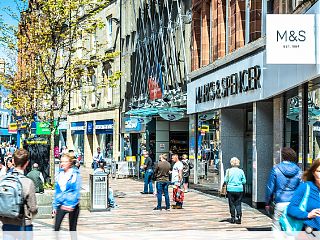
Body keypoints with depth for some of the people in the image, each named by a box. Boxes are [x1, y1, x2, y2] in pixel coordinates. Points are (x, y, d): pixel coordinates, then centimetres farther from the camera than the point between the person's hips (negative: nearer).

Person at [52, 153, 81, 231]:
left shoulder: (75, 174, -8)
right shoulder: (59, 174, 7)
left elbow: (76, 192, -12)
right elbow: (56, 191, 13)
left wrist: (72, 205, -21)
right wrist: (55, 206, 11)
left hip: (72, 205, -4)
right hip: (61, 204, 4)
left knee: (72, 228, 6)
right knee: (56, 227, -2)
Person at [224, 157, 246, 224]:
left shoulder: (228, 171, -5)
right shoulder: (241, 171, -1)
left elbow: (226, 180, -5)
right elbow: (244, 181, 1)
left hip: (231, 189, -1)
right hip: (239, 189, 1)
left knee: (232, 204, 8)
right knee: (238, 204, 7)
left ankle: (233, 218, 12)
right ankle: (239, 218, -1)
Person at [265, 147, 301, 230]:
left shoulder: (276, 169, -2)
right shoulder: (298, 171, 4)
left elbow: (270, 188, 1)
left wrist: (268, 203, 11)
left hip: (280, 203, -3)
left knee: (276, 228, 4)